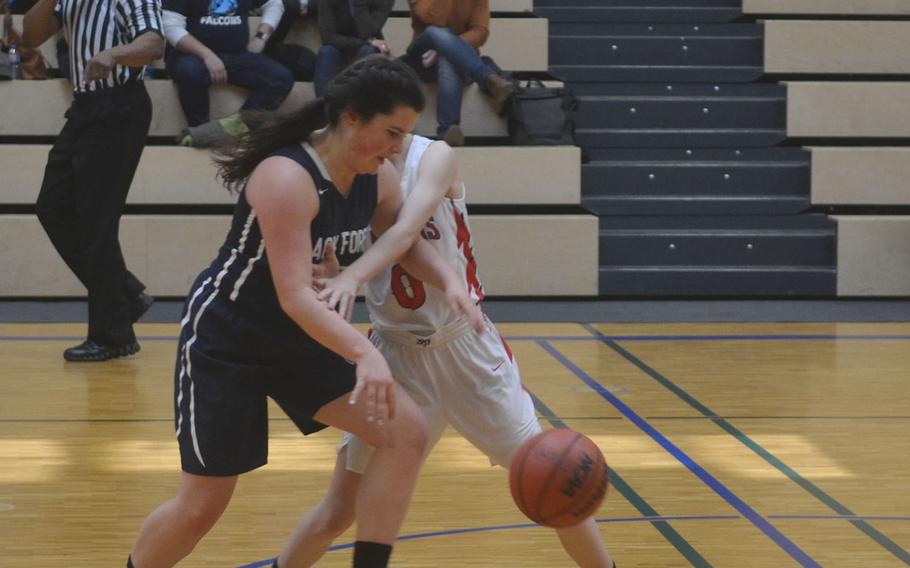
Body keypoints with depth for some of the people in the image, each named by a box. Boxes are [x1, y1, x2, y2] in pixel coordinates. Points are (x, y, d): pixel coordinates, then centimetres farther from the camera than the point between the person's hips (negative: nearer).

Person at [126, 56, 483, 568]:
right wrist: (366, 354, -49)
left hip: (302, 342, 7)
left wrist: (449, 281, -9)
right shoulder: (286, 177, -30)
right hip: (226, 340, -7)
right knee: (203, 506, -2)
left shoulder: (379, 179, -6)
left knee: (407, 435, -9)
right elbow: (294, 296, -36)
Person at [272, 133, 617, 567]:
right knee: (339, 511, 1)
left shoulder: (434, 157, -13)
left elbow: (406, 231, -31)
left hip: (466, 346, -1)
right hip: (396, 352, 1)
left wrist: (352, 276, -48)